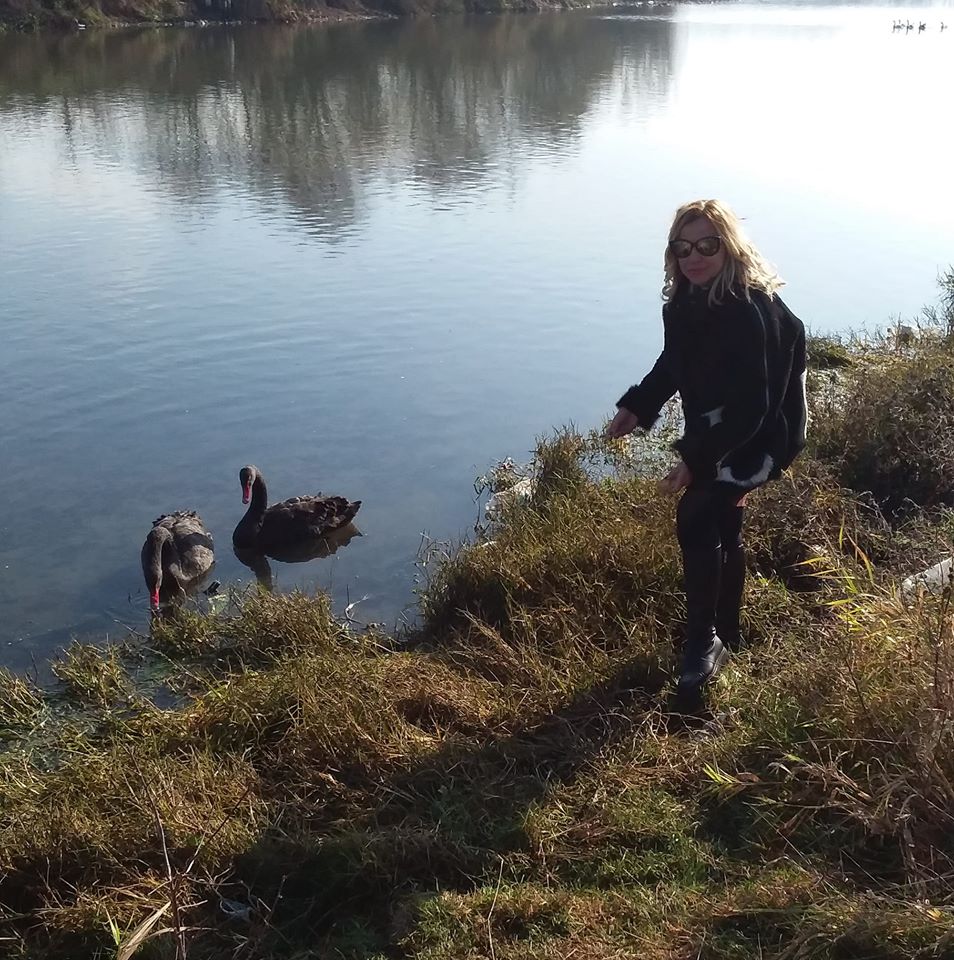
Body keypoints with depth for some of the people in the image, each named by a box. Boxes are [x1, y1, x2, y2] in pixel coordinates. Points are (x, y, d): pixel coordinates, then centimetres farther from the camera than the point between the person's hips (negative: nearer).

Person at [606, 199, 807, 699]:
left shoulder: (752, 312, -28)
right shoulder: (685, 301, -4)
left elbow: (750, 405, -30)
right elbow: (674, 362, 11)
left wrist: (694, 458, -34)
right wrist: (636, 406, -1)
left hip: (757, 435, -8)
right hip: (712, 430, 8)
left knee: (696, 518, -21)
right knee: (721, 529, 18)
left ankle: (703, 641, -5)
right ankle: (724, 637, 37)